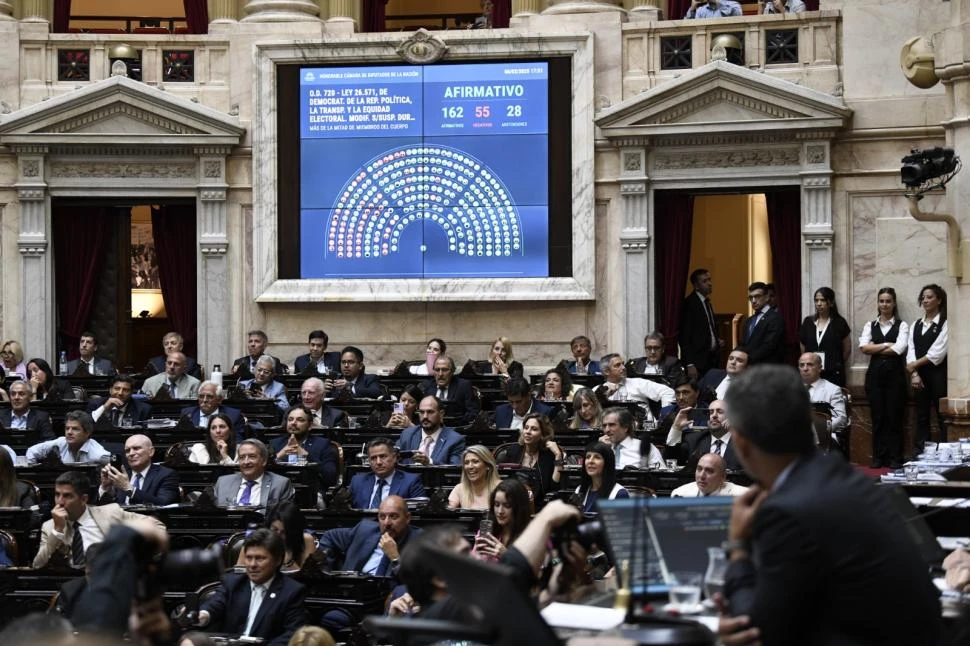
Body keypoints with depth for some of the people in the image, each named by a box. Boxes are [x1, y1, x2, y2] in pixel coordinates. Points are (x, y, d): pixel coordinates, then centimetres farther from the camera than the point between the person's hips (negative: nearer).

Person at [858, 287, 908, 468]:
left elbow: (899, 348, -12)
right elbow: (863, 347, -3)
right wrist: (886, 345, -9)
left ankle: (895, 458, 4)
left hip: (895, 374, -2)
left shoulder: (902, 325, 4)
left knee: (894, 417, -2)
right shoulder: (870, 326, 12)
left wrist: (875, 348, -5)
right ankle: (879, 458, 9)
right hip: (875, 374, 2)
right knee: (878, 417, 3)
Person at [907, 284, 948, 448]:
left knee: (943, 416, -5)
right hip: (920, 376, 6)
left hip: (939, 374, -6)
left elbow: (937, 353, -12)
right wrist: (914, 374, -9)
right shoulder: (915, 326, 15)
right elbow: (911, 352, 5)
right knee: (921, 416, 7)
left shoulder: (945, 324, -5)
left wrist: (915, 365, -6)